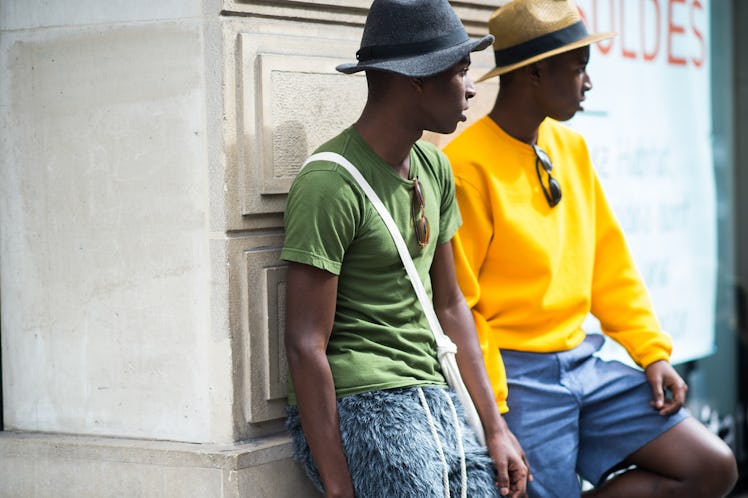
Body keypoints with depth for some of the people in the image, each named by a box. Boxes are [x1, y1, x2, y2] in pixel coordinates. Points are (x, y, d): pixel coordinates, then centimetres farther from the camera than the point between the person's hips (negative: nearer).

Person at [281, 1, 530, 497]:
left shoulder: (434, 168, 12)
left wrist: (496, 428, 12)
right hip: (360, 408, -8)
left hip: (436, 400, 8)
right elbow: (306, 347, -15)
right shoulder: (331, 183, -14)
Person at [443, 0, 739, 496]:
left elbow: (610, 263, 15)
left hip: (583, 361, 8)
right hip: (518, 375, -7)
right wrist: (490, 407, -17)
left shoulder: (571, 147, 10)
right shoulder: (469, 166, -15)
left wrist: (653, 352, 8)